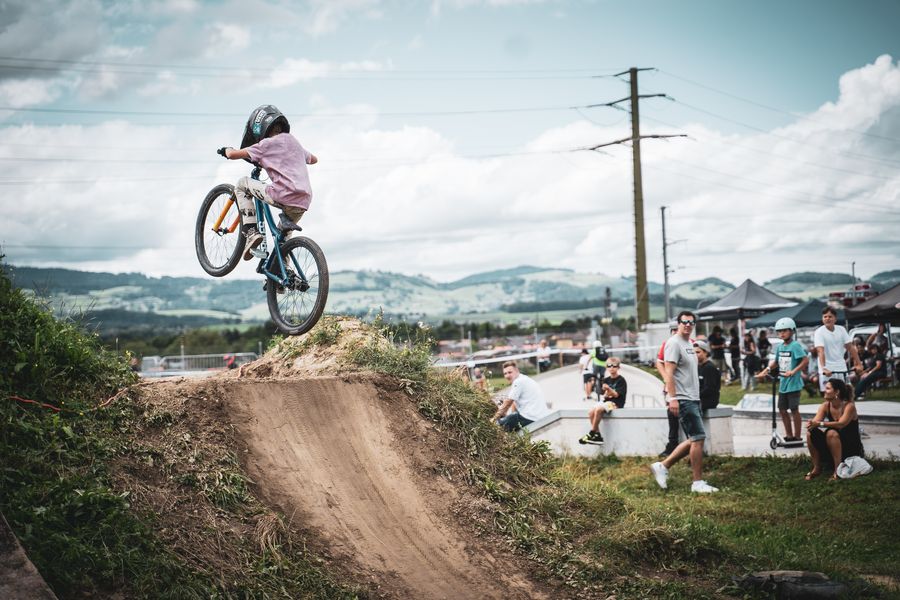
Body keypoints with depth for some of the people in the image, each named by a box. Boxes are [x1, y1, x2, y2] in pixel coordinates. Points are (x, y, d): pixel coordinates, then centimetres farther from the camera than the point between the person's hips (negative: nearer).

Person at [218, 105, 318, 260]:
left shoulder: (266, 144, 4)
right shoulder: (293, 141, 24)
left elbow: (232, 155, 3)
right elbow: (314, 159, 42)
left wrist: (227, 149, 27)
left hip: (283, 196, -7)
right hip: (304, 203, 7)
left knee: (242, 184, 15)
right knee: (282, 236, 33)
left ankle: (251, 232, 2)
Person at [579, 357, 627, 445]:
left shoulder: (621, 380, -4)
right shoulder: (606, 380, 15)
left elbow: (616, 394, -13)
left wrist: (609, 389, -30)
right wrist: (605, 394, -7)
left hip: (616, 403, -7)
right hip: (606, 401, 7)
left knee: (598, 409, -31)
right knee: (591, 412, -17)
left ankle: (591, 433, -23)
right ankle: (598, 436, -14)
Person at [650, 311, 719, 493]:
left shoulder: (689, 343, 18)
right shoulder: (674, 343, -11)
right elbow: (669, 372, -18)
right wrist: (672, 398, -24)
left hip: (693, 398, 10)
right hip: (683, 399, -10)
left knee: (693, 440, 10)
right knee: (698, 438, -9)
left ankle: (663, 466, 16)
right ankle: (698, 482, -2)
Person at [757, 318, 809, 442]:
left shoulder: (795, 345, -13)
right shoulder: (779, 346, 9)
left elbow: (806, 360, -20)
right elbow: (776, 361, 20)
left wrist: (793, 372, -27)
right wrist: (766, 370, 5)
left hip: (793, 384, -8)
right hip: (783, 383, 8)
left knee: (794, 409, 0)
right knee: (782, 410, 10)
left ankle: (797, 437, 10)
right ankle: (789, 436, 21)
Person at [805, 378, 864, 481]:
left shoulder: (849, 406, -17)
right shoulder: (825, 406, -2)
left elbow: (841, 424, -32)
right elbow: (815, 421, -15)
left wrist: (820, 424, -41)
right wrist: (811, 424, -40)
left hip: (852, 448, -6)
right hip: (830, 449, 6)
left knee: (831, 433, -33)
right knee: (810, 433, -17)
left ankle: (838, 470, -27)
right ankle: (816, 468, -7)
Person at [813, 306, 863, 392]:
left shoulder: (841, 329, 2)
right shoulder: (819, 332, -11)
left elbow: (850, 347, 4)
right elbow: (821, 352, -22)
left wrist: (858, 363, -2)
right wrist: (824, 368, -35)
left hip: (841, 369, 4)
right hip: (827, 370, -4)